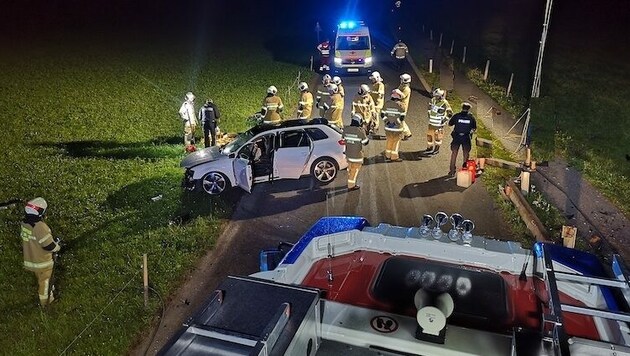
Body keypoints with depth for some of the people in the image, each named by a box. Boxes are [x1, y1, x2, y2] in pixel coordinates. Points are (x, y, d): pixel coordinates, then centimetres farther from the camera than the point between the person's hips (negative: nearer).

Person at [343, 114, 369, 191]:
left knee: (350, 169, 23)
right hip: (357, 155, -5)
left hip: (348, 153, 5)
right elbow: (365, 142, -10)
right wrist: (368, 139, 8)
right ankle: (351, 186, 19)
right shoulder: (360, 131, -22)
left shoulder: (345, 129, -8)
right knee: (355, 170, 10)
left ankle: (351, 182, 38)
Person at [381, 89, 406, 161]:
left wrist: (387, 120, 5)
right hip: (397, 127, -4)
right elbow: (402, 117, -14)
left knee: (389, 140, 18)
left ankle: (388, 155, 27)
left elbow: (382, 114, -1)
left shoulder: (387, 103, -2)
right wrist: (398, 122, 1)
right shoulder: (400, 105, -14)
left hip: (388, 126, 4)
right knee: (396, 142, 8)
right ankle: (394, 157, 12)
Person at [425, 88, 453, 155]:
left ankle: (437, 148, 23)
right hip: (432, 122, 7)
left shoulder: (444, 103, -20)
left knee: (438, 136, 6)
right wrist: (429, 114, 19)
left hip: (439, 123, -7)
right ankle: (430, 148, 26)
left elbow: (450, 113, -15)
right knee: (429, 134, 12)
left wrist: (444, 120, -13)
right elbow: (430, 106, 23)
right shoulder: (433, 100, 0)